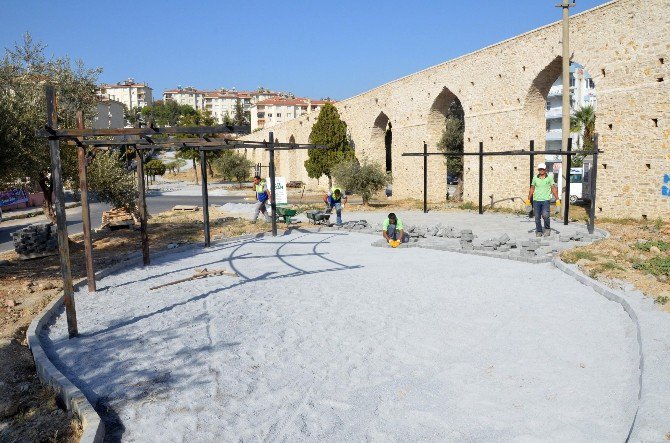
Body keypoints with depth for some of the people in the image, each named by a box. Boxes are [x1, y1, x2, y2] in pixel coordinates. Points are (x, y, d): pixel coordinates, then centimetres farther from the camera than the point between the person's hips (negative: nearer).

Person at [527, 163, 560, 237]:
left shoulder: (549, 178, 3)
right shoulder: (535, 178, 8)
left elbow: (554, 189, 5)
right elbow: (532, 189, 15)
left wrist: (557, 199, 0)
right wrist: (528, 199, 13)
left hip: (546, 200, -2)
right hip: (536, 200, 3)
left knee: (545, 215, -20)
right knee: (537, 218, 4)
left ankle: (547, 229, 2)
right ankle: (539, 231, 17)